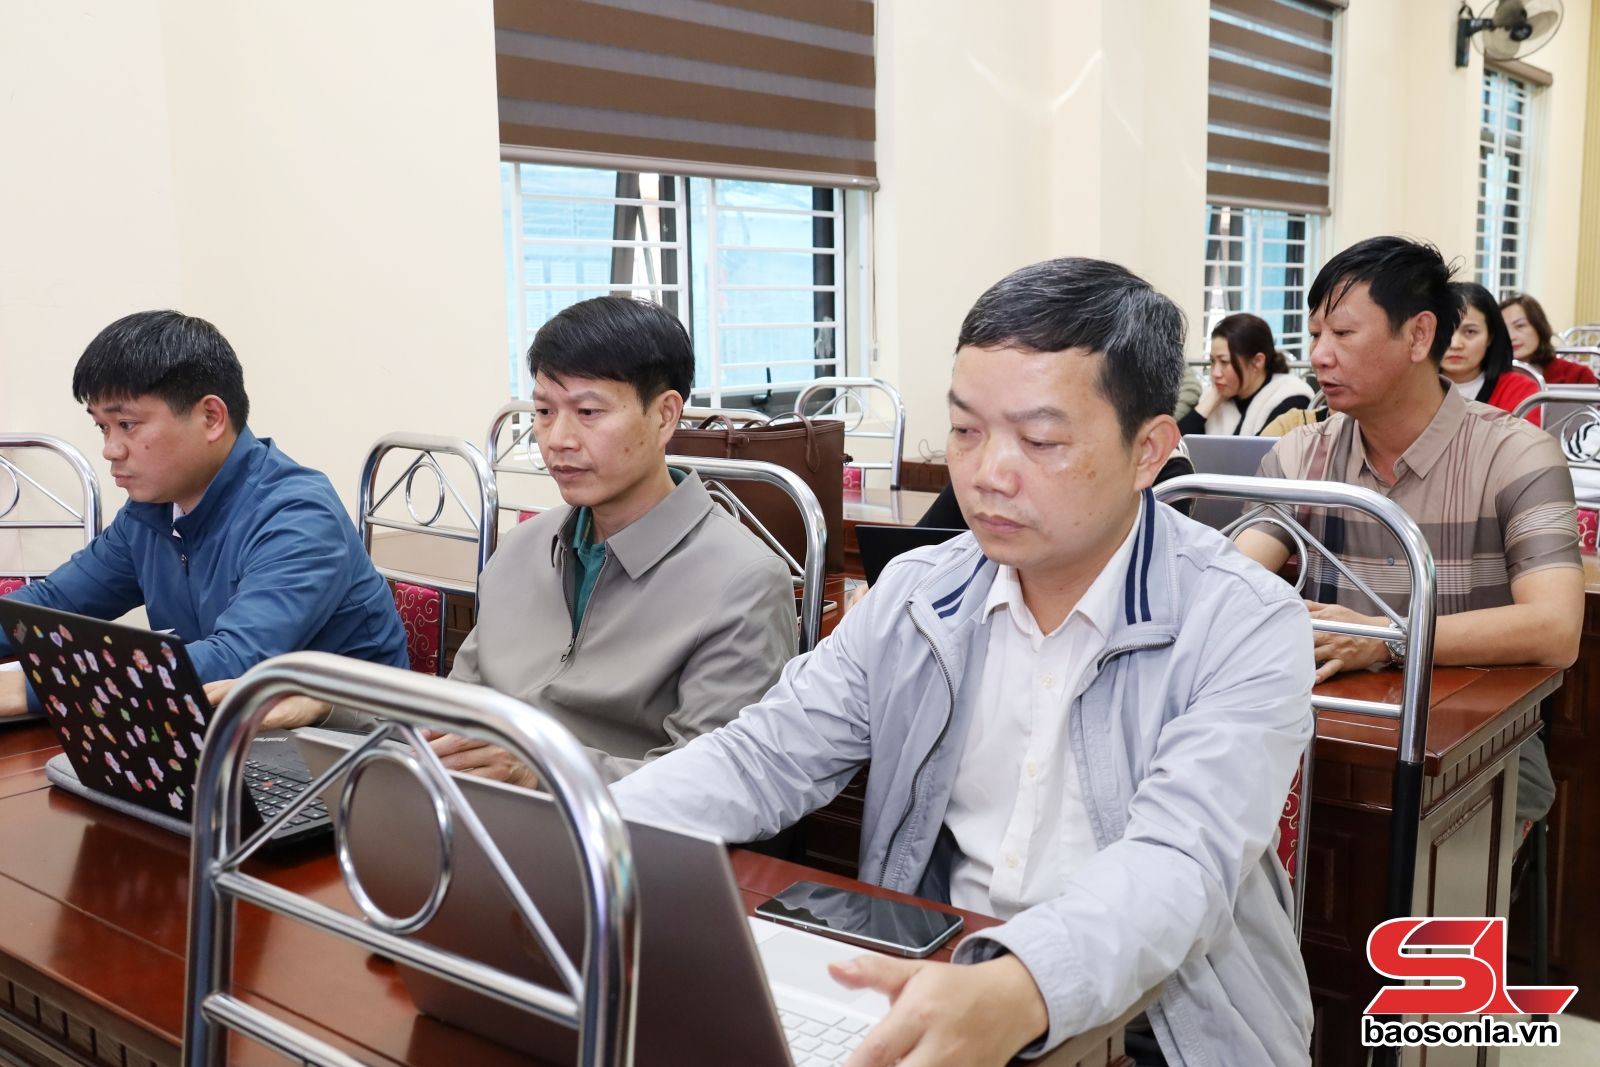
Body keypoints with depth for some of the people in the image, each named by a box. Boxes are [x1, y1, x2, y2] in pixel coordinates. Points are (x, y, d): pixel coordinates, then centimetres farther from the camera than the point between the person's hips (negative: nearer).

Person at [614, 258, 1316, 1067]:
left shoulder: (1247, 630, -12)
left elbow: (1179, 863, -25)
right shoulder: (914, 596, 3)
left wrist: (1016, 995, -45)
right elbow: (762, 759, 1)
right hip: (929, 996, 4)